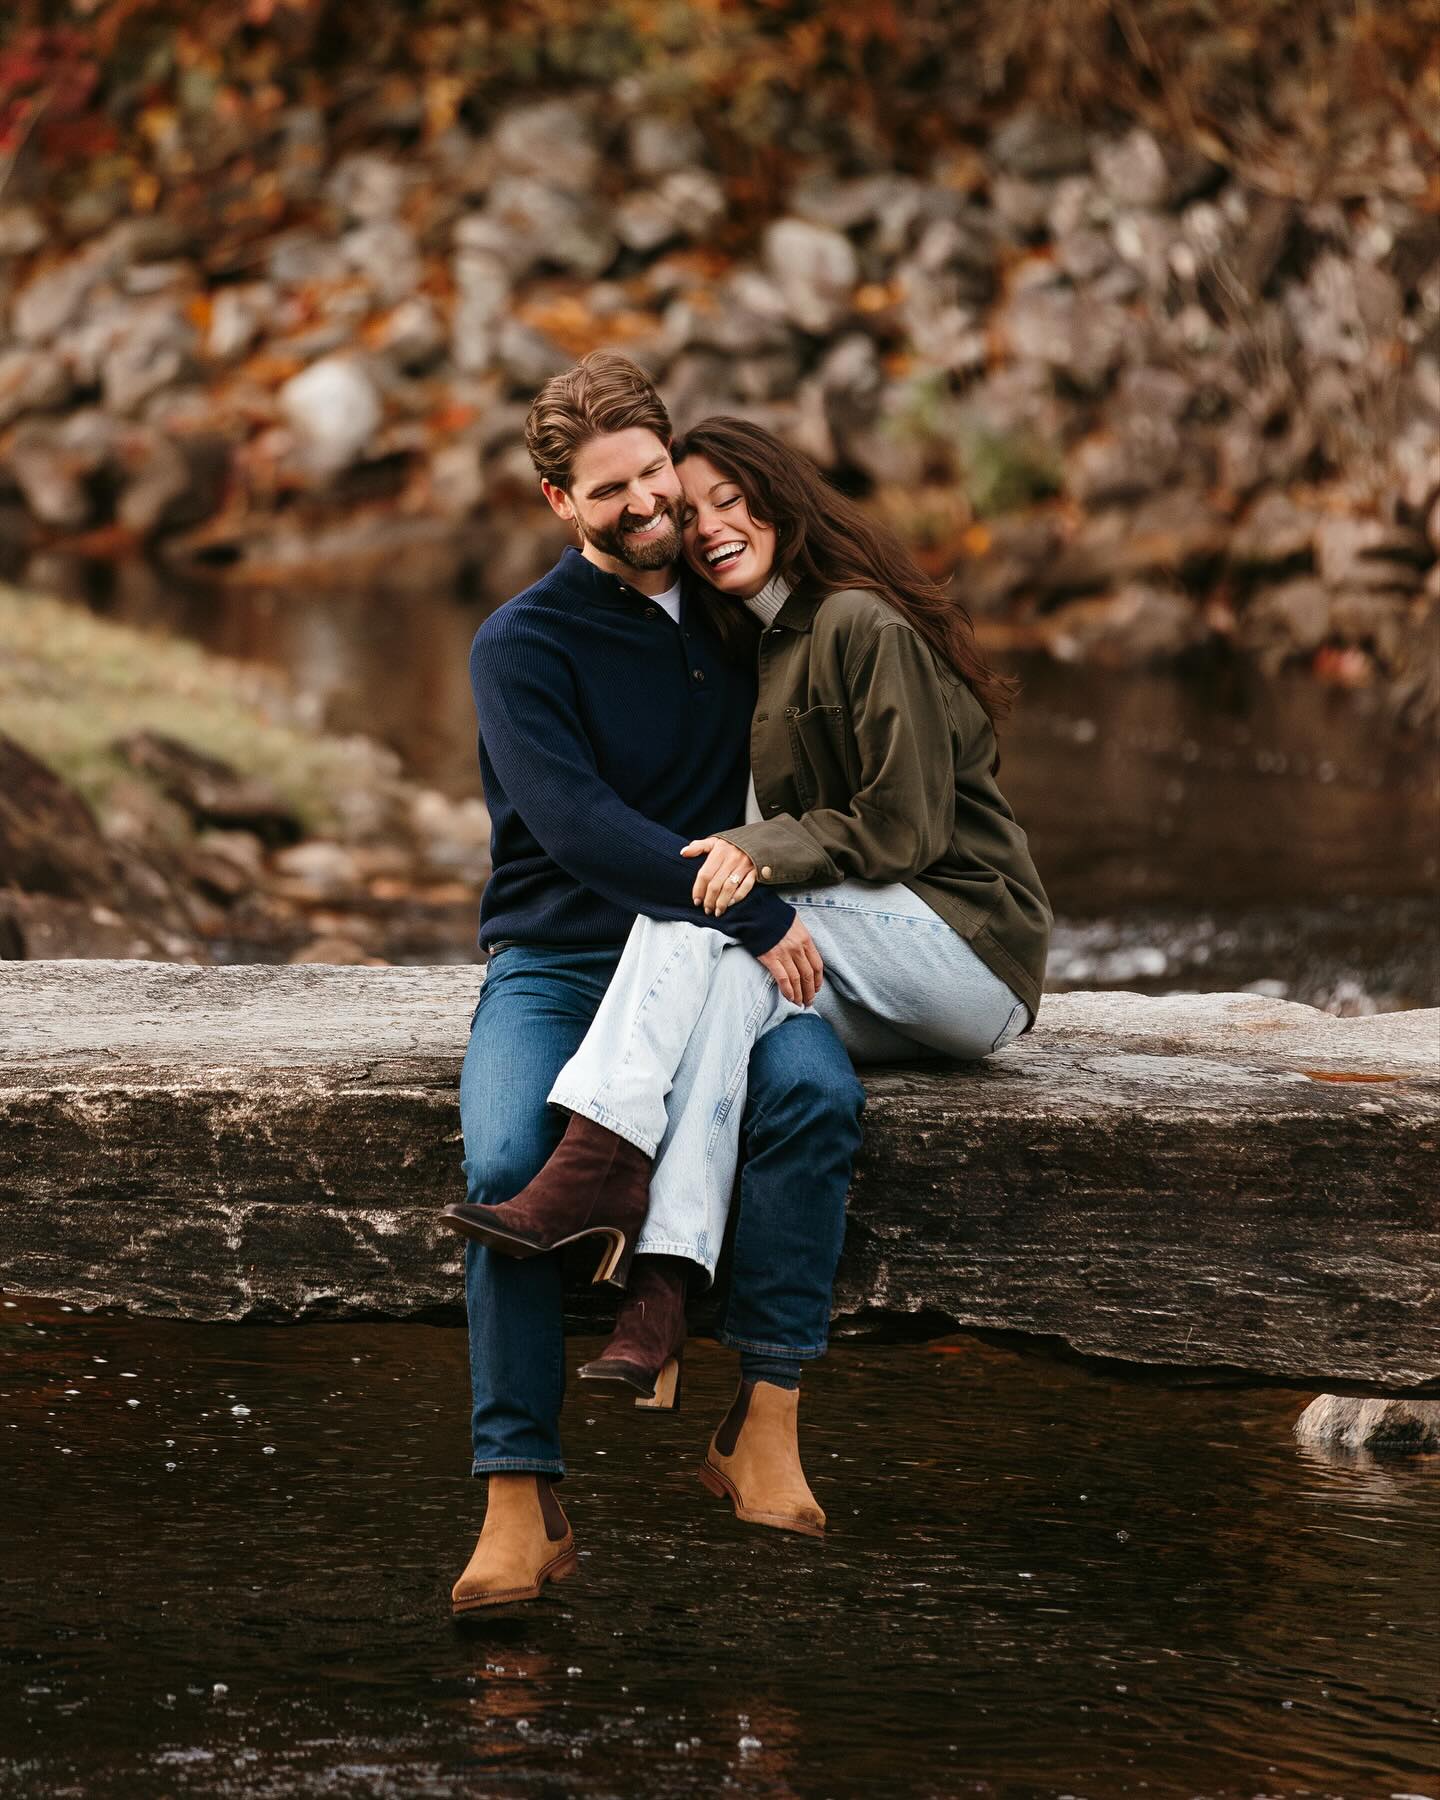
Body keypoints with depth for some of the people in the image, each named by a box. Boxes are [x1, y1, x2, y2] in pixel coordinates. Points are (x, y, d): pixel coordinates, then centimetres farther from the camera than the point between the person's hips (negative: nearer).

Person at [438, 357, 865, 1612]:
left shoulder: (730, 611, 14)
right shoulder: (523, 645, -2)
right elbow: (576, 824, -16)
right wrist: (750, 912, -21)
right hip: (556, 971, -3)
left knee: (817, 1091, -31)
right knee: (506, 1161, -32)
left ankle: (769, 1423, -29)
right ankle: (521, 1505, -30)